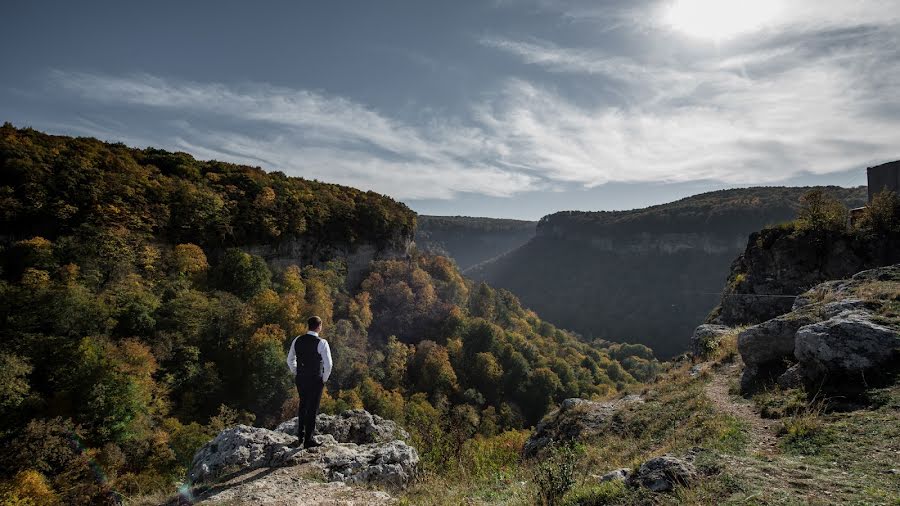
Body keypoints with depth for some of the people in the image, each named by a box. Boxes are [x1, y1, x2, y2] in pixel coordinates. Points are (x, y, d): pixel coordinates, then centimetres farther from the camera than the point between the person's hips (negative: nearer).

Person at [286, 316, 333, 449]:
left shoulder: (297, 340, 1)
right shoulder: (321, 343, -16)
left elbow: (290, 360, 10)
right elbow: (328, 364, -18)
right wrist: (324, 379, -3)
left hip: (300, 379, 5)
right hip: (315, 380, -5)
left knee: (303, 406, 24)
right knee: (312, 409, 6)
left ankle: (300, 435, 35)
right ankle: (308, 440, 13)